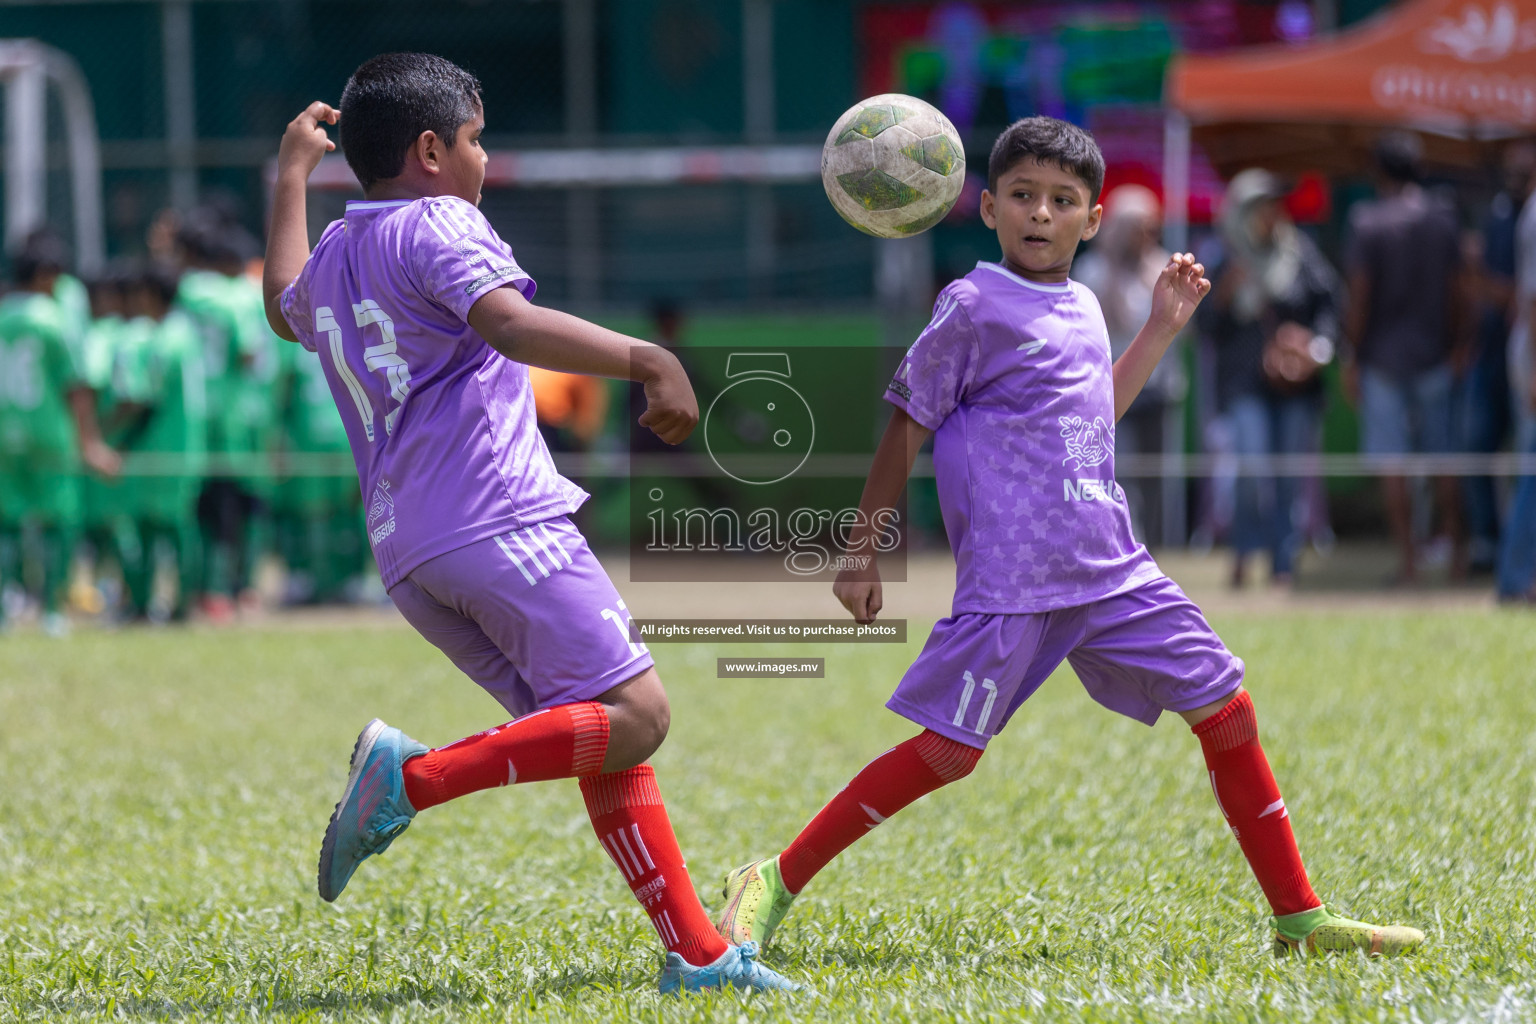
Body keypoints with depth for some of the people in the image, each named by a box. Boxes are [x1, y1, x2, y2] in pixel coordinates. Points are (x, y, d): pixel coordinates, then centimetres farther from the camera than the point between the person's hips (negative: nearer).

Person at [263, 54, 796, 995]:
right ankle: (417, 777, -21)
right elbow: (508, 323, -23)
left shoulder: (331, 256, 22)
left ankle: (697, 952, 2)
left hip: (410, 555, 9)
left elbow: (286, 309, 48)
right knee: (635, 713, -13)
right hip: (501, 522, -9)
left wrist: (292, 177, 55)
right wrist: (649, 360, -30)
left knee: (606, 740, 8)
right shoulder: (436, 225, -3)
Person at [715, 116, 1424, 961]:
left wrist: (1162, 328, 26)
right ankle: (773, 885, 0)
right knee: (946, 750, -12)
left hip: (1113, 572, 7)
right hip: (1011, 579, -7)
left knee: (1226, 709, 4)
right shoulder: (975, 307, -6)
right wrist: (862, 556, -1)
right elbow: (906, 428, -2)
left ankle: (1300, 920, 12)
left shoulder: (1082, 309, 15)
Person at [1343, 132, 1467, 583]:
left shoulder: (1368, 223, -9)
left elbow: (1360, 296, -11)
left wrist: (1352, 357, -5)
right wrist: (1455, 344, 17)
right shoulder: (1442, 221, 3)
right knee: (1441, 457, 11)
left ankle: (1407, 557, -4)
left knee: (1391, 462, 0)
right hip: (1432, 355, 4)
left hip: (1383, 355, -4)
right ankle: (1457, 551, 11)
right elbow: (1454, 291, 6)